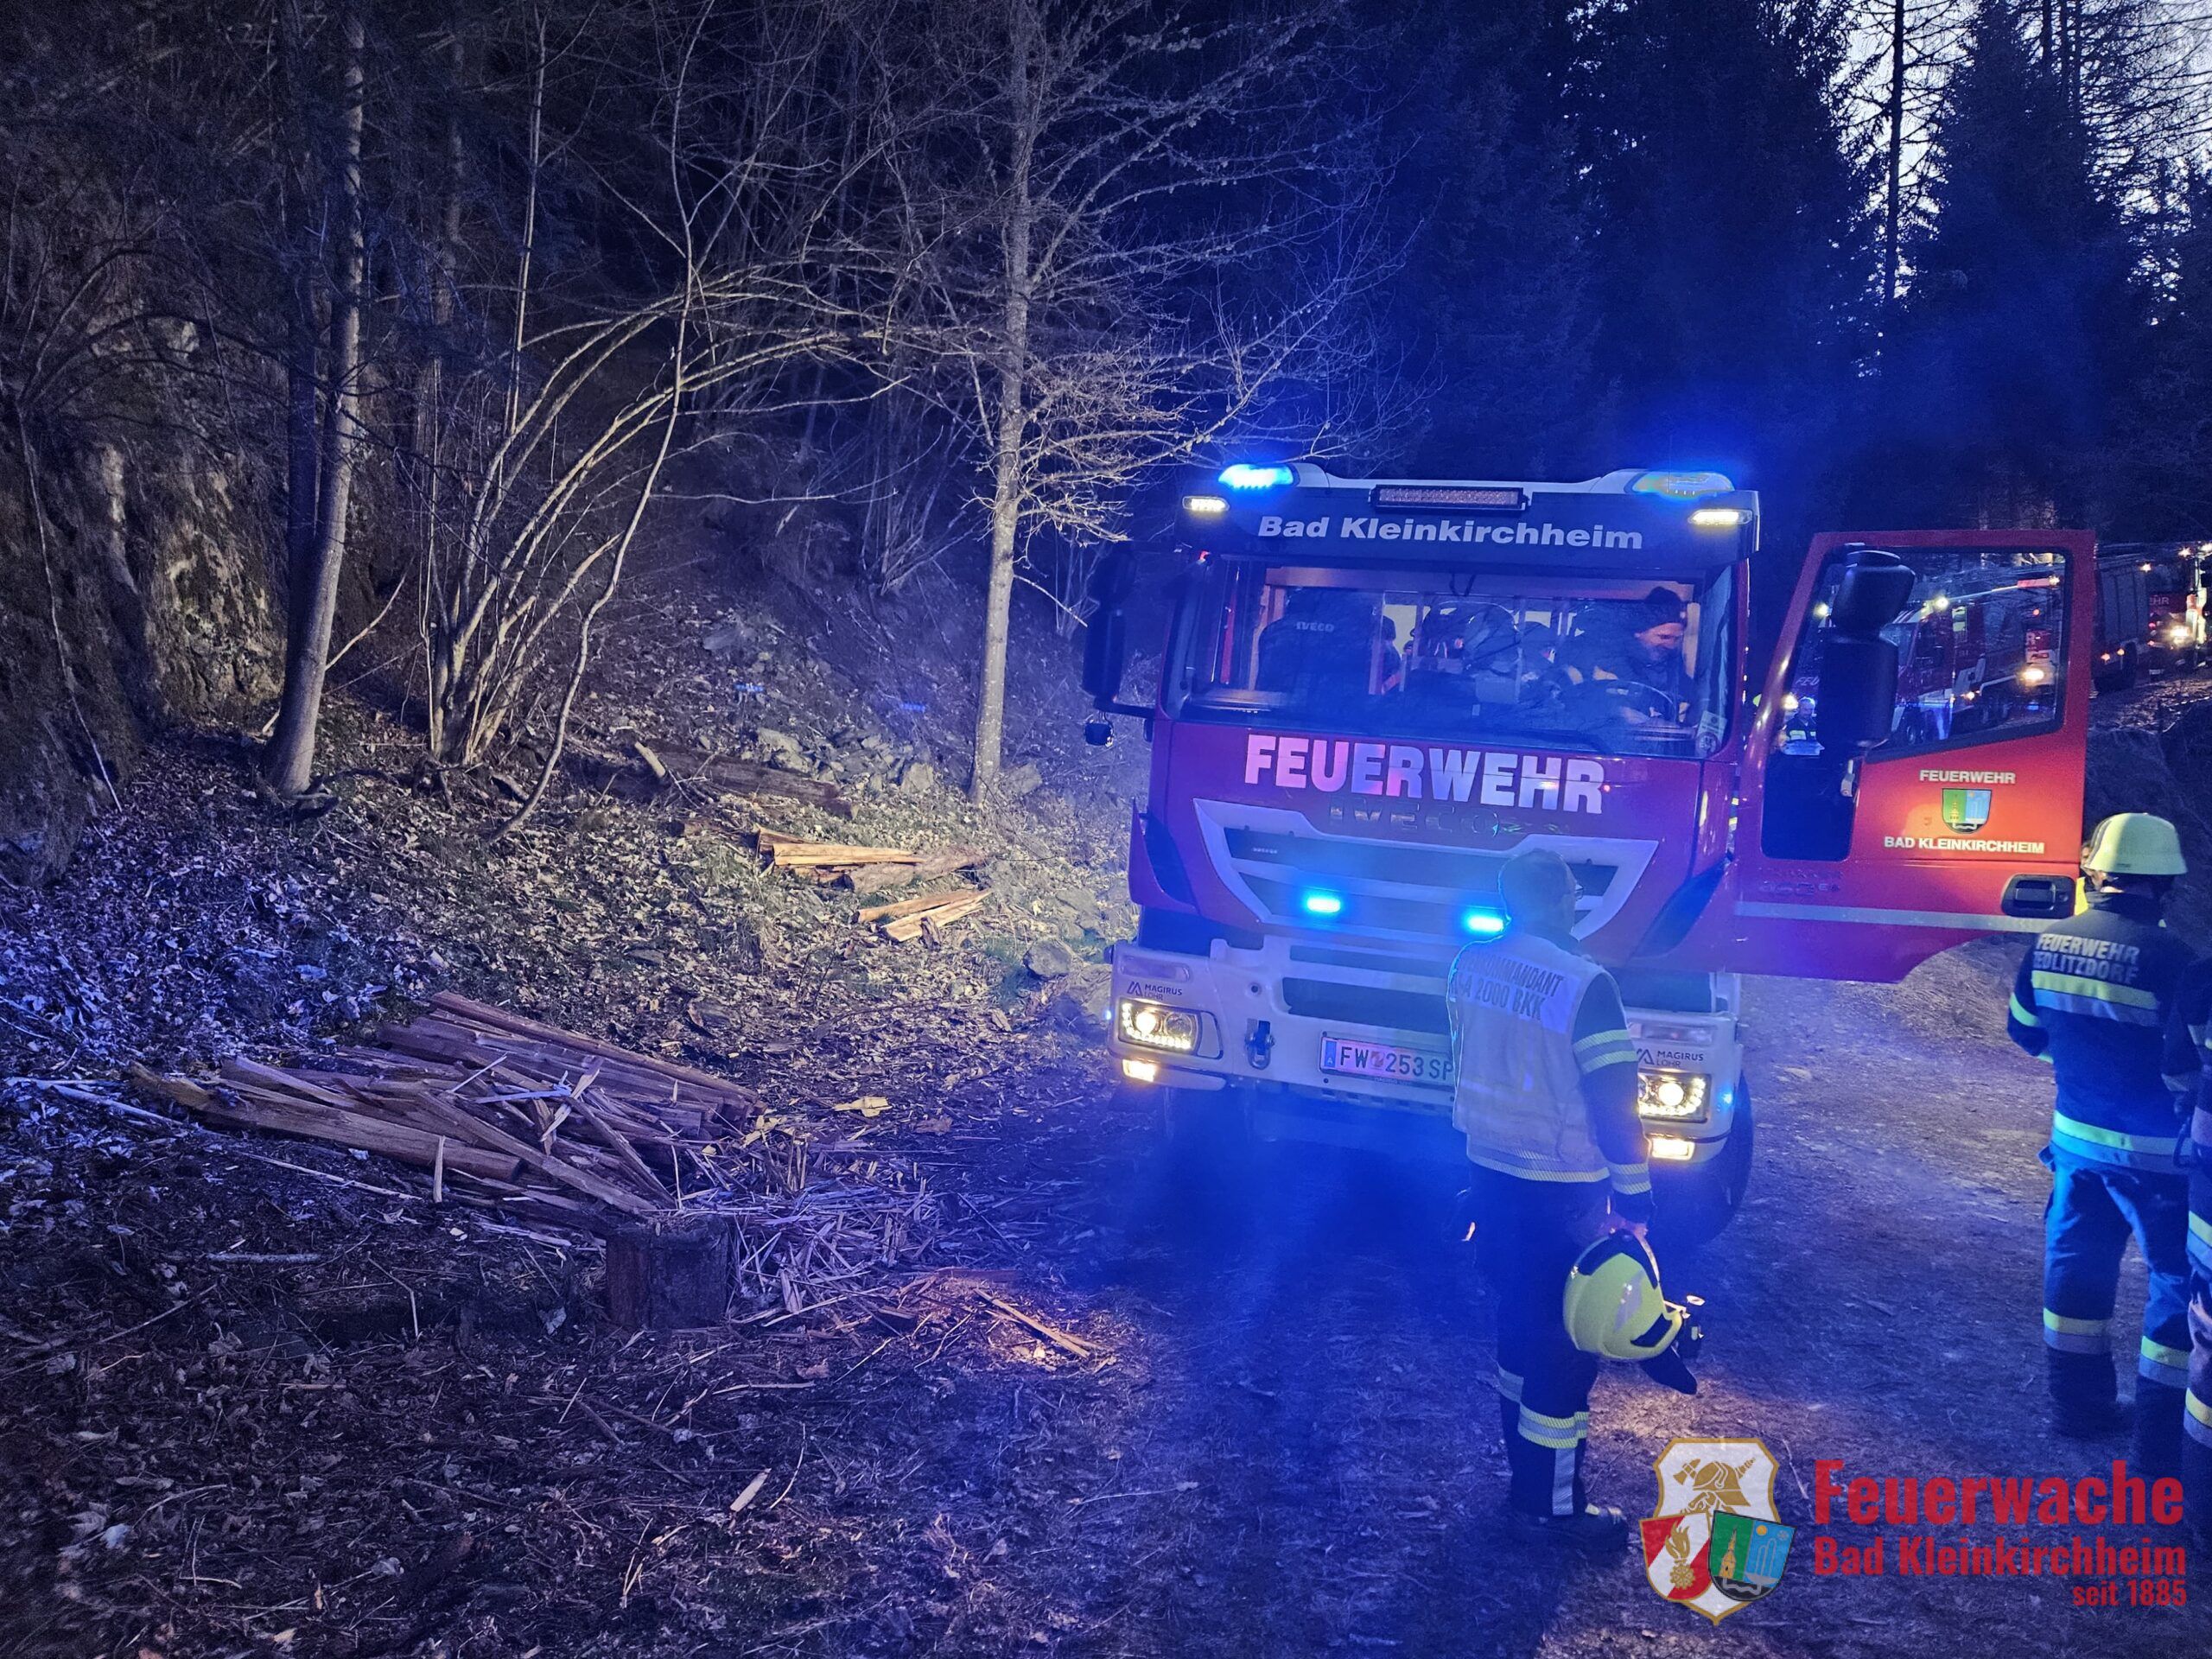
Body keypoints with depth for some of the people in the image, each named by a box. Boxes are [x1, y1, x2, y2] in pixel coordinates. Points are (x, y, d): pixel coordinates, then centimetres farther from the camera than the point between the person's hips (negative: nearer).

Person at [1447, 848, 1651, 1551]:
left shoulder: (1470, 966, 0)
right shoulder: (1585, 985, -21)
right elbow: (1614, 1101, -18)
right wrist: (1635, 1195, -8)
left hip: (1490, 1171, 7)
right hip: (1563, 1188, -7)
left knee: (1520, 1314, 21)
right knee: (1568, 1337, 4)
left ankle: (1524, 1462, 34)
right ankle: (1551, 1505, 12)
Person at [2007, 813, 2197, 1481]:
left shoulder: (2049, 944, -2)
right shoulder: (2169, 957, -22)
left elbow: (2025, 1031, 12)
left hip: (2075, 1136, 6)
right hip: (2155, 1151, -6)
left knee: (2077, 1262, 19)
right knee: (2179, 1280, 6)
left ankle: (2078, 1403, 29)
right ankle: (2163, 1443, 10)